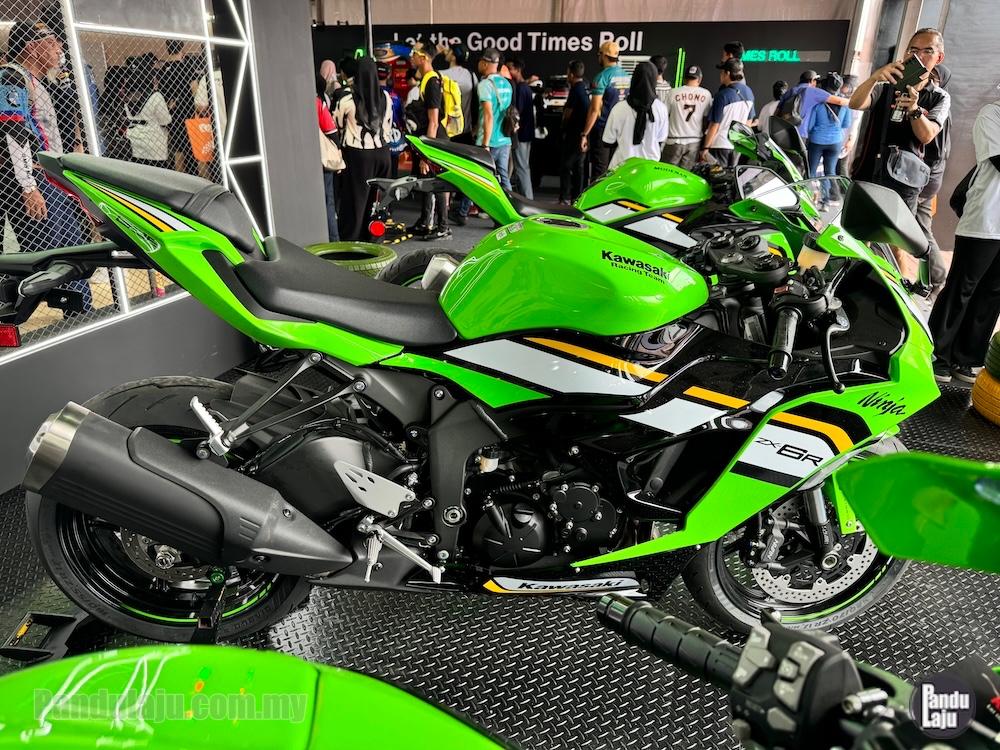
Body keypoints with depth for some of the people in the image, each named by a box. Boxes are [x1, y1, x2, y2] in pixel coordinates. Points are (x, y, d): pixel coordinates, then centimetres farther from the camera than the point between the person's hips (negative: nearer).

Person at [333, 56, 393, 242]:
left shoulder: (348, 99, -11)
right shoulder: (385, 97, -1)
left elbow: (337, 124, 3)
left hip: (358, 153, -3)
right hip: (381, 151, 3)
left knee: (356, 196, 3)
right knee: (378, 195, 10)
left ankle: (350, 238, 8)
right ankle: (374, 234, 17)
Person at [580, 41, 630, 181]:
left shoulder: (602, 77, -12)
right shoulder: (627, 77, 8)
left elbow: (595, 109, -16)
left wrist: (585, 134, -13)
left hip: (603, 130, -7)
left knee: (600, 171, -2)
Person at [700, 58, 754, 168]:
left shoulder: (723, 95, -17)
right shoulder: (748, 92, 5)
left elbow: (714, 124, -17)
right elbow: (749, 121, 12)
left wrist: (705, 147, -11)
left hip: (719, 145, -6)